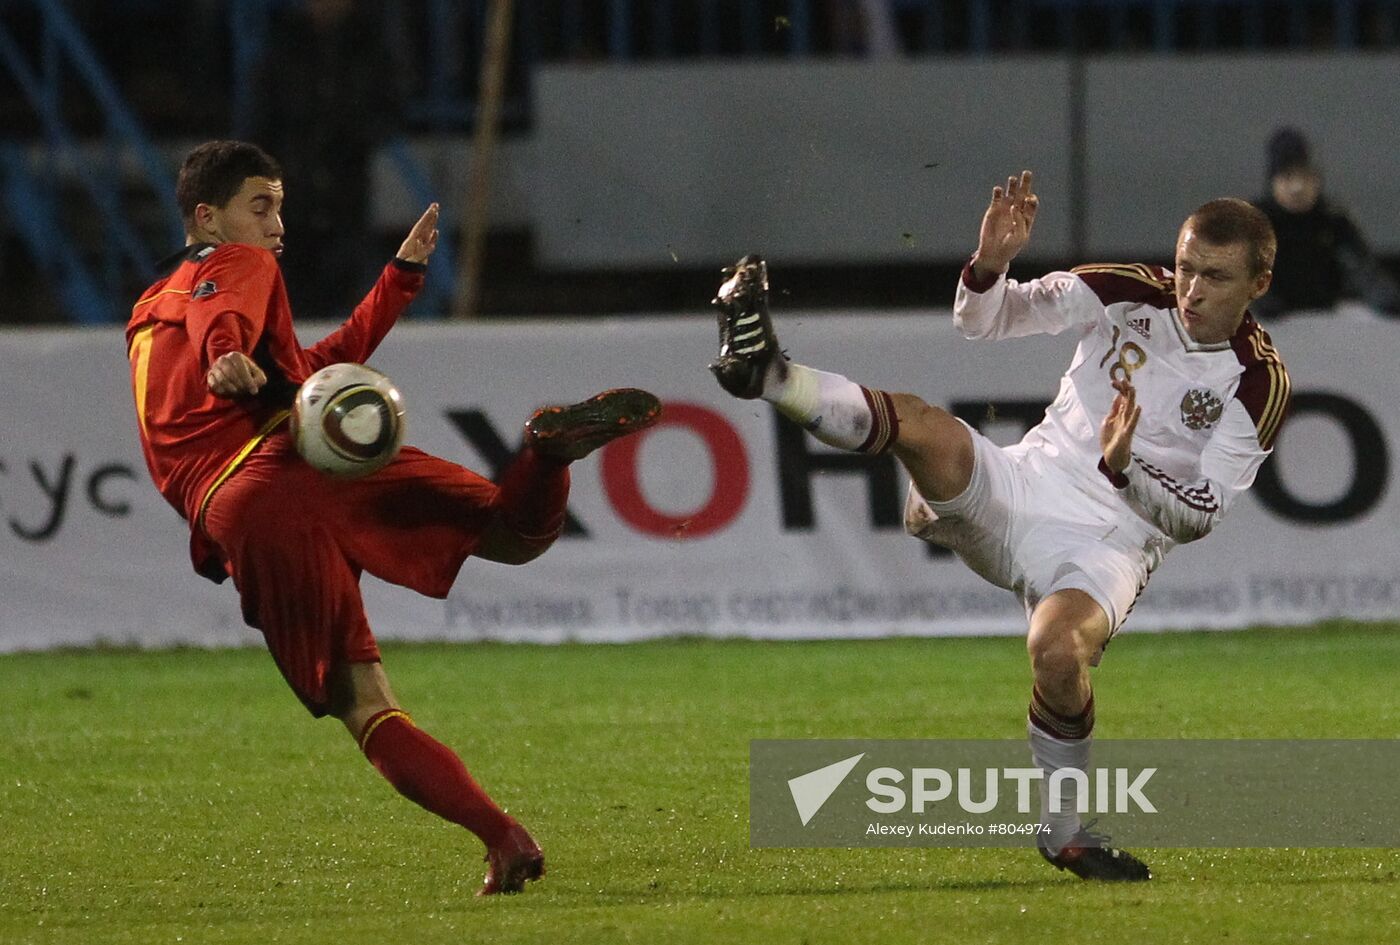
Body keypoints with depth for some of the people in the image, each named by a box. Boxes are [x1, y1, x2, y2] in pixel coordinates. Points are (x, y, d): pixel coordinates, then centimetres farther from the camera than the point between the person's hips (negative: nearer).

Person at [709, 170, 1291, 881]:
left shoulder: (1260, 384, -4)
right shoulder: (1129, 294, 3)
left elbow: (1202, 512, -6)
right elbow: (984, 319, 6)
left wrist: (1127, 471, -24)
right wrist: (989, 264, -16)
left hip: (1111, 542, -3)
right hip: (1024, 484, 3)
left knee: (1059, 650, -33)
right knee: (924, 426, -28)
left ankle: (1065, 829, -12)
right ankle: (766, 374, -42)